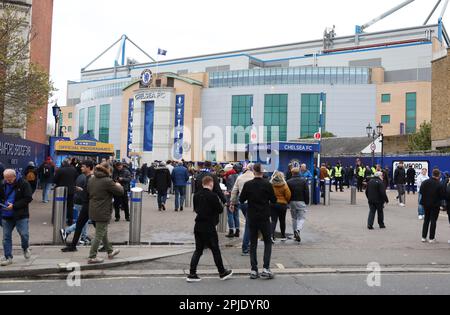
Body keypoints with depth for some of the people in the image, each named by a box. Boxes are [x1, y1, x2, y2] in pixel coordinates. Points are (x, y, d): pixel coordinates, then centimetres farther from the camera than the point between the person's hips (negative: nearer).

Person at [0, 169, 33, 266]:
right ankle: (8, 257, 16)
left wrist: (14, 206, -18)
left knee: (24, 234, -7)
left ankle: (26, 248, 24)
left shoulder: (23, 184, -9)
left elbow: (28, 198, -12)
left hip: (21, 215, -4)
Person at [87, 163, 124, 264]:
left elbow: (89, 192, 16)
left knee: (103, 232, 21)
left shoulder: (91, 180, 4)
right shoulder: (107, 181, -20)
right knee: (99, 235, 2)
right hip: (103, 212, -9)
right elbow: (120, 192, -12)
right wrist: (118, 186, 8)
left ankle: (110, 251, 36)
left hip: (93, 210, 9)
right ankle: (92, 257, 8)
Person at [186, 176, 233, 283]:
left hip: (198, 226, 6)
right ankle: (222, 273, 20)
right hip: (209, 227, -6)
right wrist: (221, 206, 9)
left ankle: (192, 274, 7)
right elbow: (220, 210, -10)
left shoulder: (196, 195, 4)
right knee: (215, 250, 7)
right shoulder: (212, 195, -14)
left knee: (198, 250, 11)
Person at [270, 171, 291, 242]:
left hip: (272, 204, 1)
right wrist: (286, 201, 11)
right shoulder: (284, 185, -8)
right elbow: (288, 195, -8)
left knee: (274, 220, 1)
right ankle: (283, 236, 24)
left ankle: (272, 235, -19)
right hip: (282, 204, -1)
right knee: (282, 220, 13)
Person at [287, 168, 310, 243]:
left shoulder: (288, 182, -1)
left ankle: (295, 233, 17)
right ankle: (298, 230, -24)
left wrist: (287, 202, 9)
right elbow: (307, 192, -2)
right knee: (302, 218, 1)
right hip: (301, 202, -2)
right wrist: (307, 202, 6)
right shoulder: (304, 181, -1)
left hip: (292, 202, 2)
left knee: (294, 218, 15)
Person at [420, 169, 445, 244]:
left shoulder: (425, 182, -6)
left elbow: (421, 191, 0)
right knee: (433, 221, 6)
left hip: (426, 204, 4)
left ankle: (424, 237, 18)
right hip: (435, 205, -4)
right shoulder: (439, 185, -19)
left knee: (426, 220, 15)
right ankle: (431, 238, 10)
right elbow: (443, 196, -15)